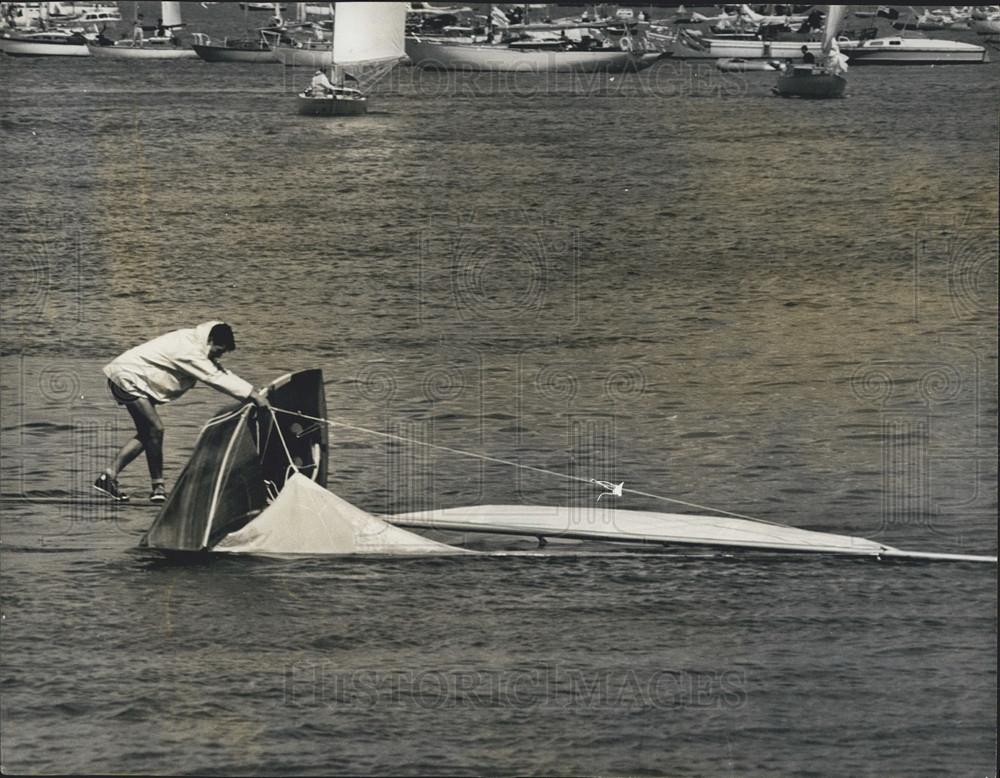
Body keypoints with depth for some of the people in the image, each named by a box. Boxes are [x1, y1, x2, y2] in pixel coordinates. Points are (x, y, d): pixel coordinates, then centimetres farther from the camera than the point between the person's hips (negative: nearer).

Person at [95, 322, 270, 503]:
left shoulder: (195, 344, 6)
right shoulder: (189, 351, -25)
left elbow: (221, 373, 9)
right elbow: (216, 378, -26)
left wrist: (254, 393, 0)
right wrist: (253, 395, -26)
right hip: (127, 377, -11)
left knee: (147, 434, 10)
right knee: (155, 428, -16)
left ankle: (108, 476, 8)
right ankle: (158, 486, -9)